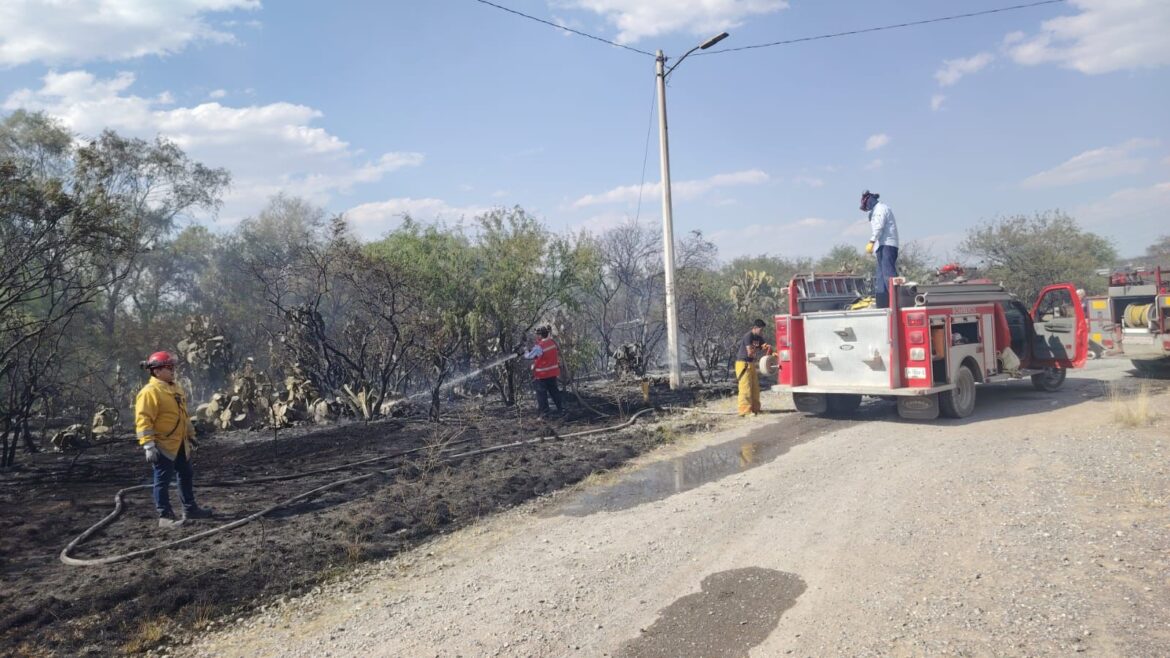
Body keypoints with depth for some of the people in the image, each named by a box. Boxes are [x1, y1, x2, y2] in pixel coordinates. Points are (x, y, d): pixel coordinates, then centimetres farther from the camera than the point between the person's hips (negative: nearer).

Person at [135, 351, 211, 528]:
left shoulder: (176, 388, 13)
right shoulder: (150, 392, -16)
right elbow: (143, 420, -21)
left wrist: (191, 436, 23)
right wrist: (149, 446, -26)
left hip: (180, 444, 9)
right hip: (163, 445, -9)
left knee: (187, 475, 17)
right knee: (163, 480, -1)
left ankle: (190, 509, 29)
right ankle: (165, 516, 7)